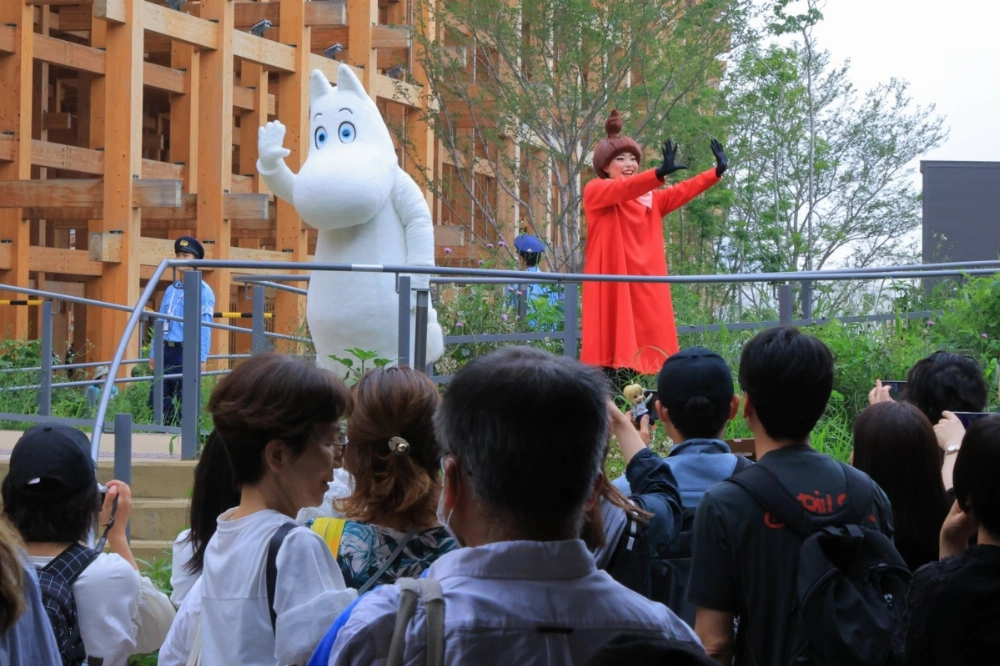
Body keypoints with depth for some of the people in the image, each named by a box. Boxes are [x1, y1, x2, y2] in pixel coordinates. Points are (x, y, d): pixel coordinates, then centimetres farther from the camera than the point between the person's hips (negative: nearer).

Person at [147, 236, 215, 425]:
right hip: (166, 351, 7)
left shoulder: (202, 290, -5)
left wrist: (202, 358, -17)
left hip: (186, 352, -7)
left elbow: (204, 327, -11)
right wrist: (153, 353, 17)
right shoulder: (170, 290, 19)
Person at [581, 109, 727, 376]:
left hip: (644, 284, 6)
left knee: (639, 347, 1)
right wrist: (660, 172, -34)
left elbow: (682, 191, 7)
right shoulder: (595, 191, -1)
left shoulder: (650, 198, 18)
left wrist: (717, 172, -5)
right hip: (612, 282, -6)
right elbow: (622, 190, -20)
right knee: (611, 347, -11)